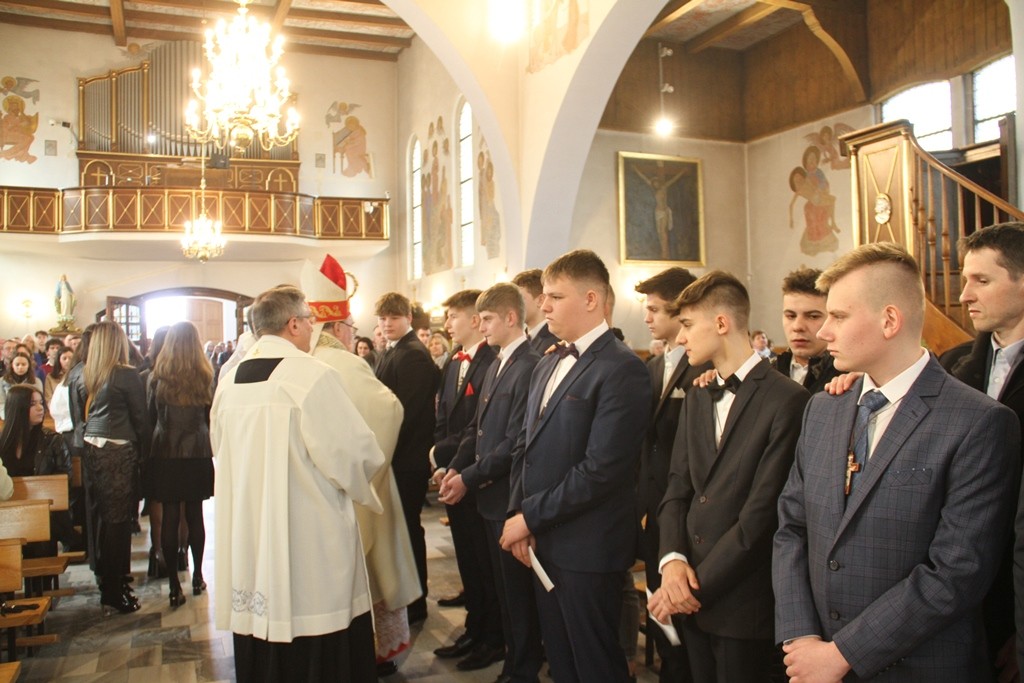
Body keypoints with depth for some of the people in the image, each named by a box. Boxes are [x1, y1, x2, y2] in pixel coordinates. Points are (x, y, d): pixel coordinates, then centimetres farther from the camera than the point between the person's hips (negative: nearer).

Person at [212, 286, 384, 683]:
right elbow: (355, 455, -17)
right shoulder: (312, 375, -16)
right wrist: (360, 485, 4)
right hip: (311, 543, -7)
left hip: (248, 538, 7)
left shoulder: (230, 382, 5)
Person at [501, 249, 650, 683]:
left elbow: (601, 470, -22)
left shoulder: (622, 369, -16)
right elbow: (525, 445, 14)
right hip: (542, 542, 8)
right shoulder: (548, 365, 12)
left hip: (587, 548, -8)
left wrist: (530, 517, -14)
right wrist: (518, 515, 0)